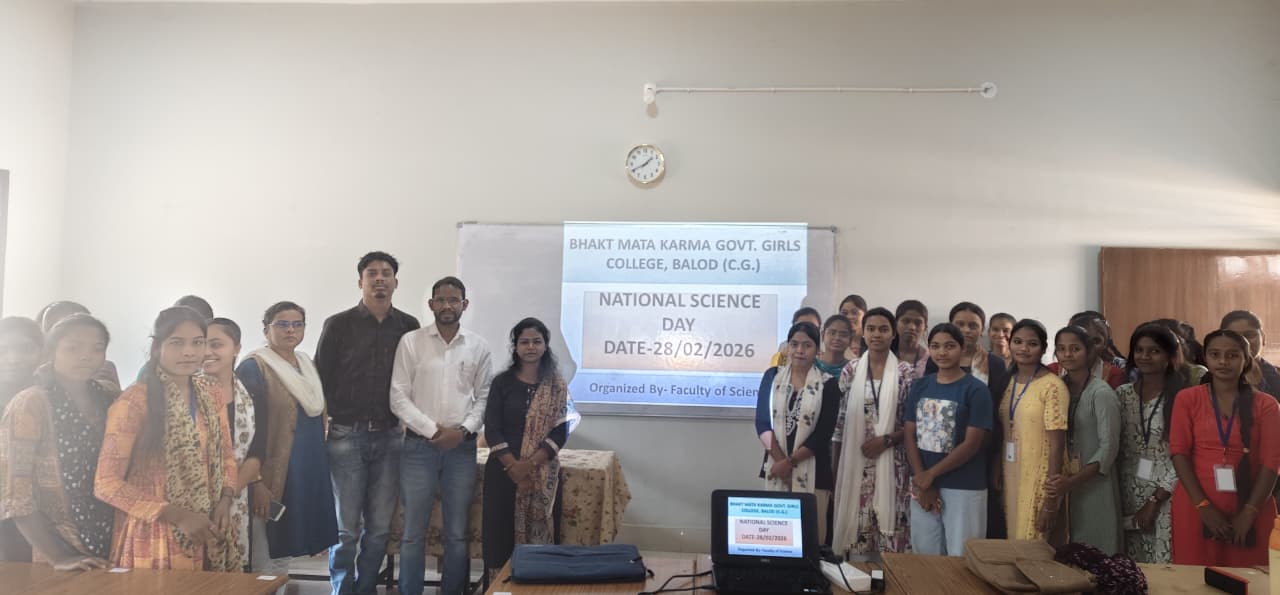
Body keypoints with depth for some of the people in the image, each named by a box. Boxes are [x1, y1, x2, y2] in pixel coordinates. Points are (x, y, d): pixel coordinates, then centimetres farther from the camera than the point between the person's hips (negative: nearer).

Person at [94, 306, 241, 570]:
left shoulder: (210, 394, 4)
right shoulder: (134, 402, -13)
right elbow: (106, 483, -13)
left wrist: (225, 500, -5)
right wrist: (177, 515, -19)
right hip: (155, 538, -5)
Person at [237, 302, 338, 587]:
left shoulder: (308, 366, 12)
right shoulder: (253, 369, -11)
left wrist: (320, 466, 17)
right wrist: (256, 482, -21)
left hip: (308, 473, 7)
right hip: (272, 476, -7)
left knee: (284, 555, 17)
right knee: (265, 562, 1)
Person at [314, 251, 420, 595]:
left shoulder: (409, 327, 5)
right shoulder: (339, 325, 0)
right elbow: (321, 379, 3)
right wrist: (338, 416, 0)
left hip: (390, 437, 2)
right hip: (346, 436, -2)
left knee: (379, 527, 7)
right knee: (346, 528, 2)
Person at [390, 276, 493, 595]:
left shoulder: (478, 346, 4)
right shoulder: (410, 341, -1)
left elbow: (484, 397, 5)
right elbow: (398, 397, -5)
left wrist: (463, 430, -10)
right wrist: (433, 430, -12)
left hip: (462, 448, 2)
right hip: (419, 445, -1)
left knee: (457, 533, 9)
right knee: (414, 532, 6)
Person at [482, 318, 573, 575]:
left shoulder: (557, 386, 2)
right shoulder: (502, 382, 3)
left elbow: (560, 433, -3)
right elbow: (492, 430, -3)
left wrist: (530, 465, -14)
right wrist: (514, 467, -13)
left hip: (543, 474, 0)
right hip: (503, 471, 0)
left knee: (540, 535, 0)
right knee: (500, 533, 2)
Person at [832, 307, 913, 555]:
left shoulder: (905, 372, -1)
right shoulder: (850, 370, 3)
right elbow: (839, 422, 6)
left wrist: (886, 440, -14)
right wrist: (834, 467, 5)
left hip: (891, 463, -1)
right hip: (855, 462, 1)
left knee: (890, 522, -1)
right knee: (854, 525, 3)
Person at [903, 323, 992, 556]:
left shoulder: (976, 390, -7)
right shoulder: (920, 386, 7)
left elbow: (972, 444, -12)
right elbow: (909, 435, 3)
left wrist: (930, 475, -13)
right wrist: (921, 480, -7)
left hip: (963, 488, -4)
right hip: (922, 484, 4)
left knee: (960, 558, 4)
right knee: (924, 555, 12)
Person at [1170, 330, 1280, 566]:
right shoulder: (1187, 398, 3)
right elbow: (1179, 452, -2)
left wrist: (1250, 512, -10)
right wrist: (1203, 505, -10)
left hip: (1249, 510, 1)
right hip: (1195, 507, 0)